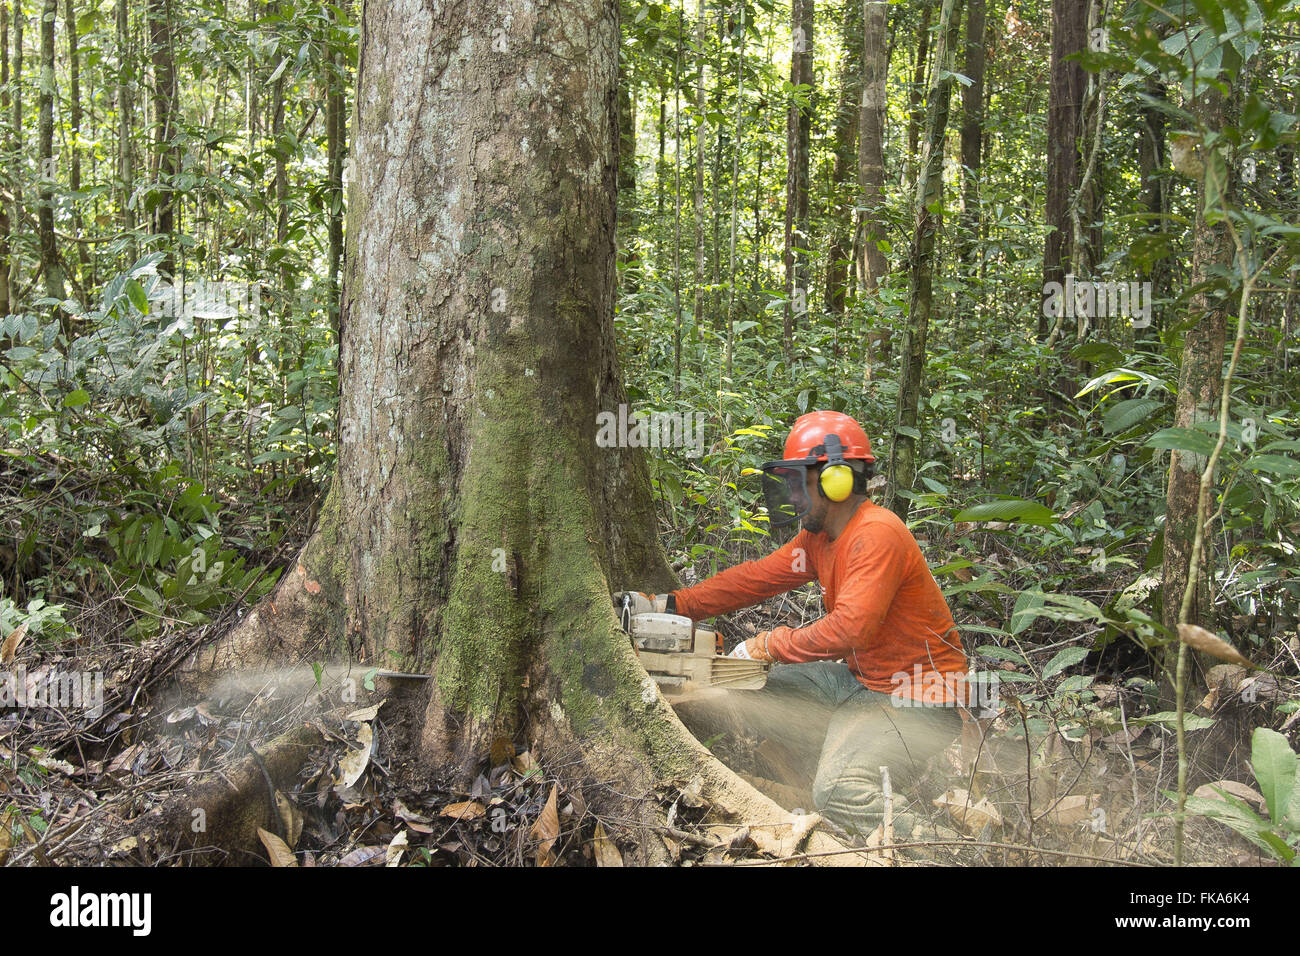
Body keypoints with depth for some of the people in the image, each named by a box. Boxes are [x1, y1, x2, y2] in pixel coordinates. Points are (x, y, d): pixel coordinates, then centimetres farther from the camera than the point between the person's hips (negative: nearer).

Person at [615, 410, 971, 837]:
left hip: (917, 703, -10)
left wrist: (770, 646, -17)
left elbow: (851, 628, -30)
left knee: (838, 793, -32)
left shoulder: (878, 534, -21)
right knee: (733, 695, 4)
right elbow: (758, 577, 11)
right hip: (854, 682, 10)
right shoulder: (820, 537, 9)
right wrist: (665, 605, 5)